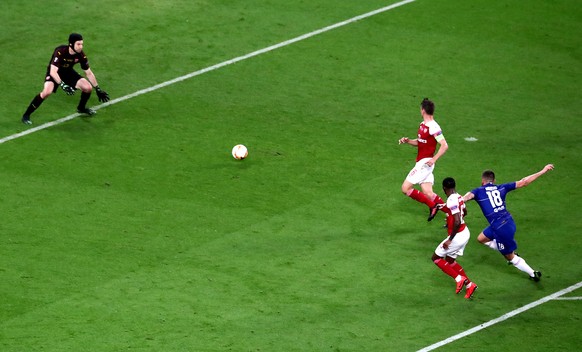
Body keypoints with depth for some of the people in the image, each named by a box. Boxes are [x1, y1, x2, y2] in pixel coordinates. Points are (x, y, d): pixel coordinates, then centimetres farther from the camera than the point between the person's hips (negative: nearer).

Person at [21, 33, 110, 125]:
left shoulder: (80, 55, -19)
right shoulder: (60, 52, -34)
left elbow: (89, 73, -4)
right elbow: (53, 72, -39)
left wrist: (98, 89, -1)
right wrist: (62, 85, -50)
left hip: (68, 72, 5)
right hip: (55, 73, -5)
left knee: (88, 88, -10)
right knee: (47, 91, -32)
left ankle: (81, 108, 24)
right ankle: (26, 115, -20)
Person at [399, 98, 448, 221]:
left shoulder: (433, 127, -18)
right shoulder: (423, 125, 11)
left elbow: (444, 145, -20)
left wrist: (433, 159, -26)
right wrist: (407, 141, 5)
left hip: (425, 163, -9)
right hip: (421, 163, 9)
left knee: (405, 188, -7)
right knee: (428, 193, 4)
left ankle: (432, 205, -1)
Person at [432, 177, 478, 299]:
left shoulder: (452, 201, -24)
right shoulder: (459, 197, 3)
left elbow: (457, 222, -30)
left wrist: (450, 240, -23)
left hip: (457, 236, -9)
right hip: (465, 233, 9)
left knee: (436, 258, 6)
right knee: (450, 261, 22)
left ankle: (459, 278, 2)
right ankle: (469, 284, 20)